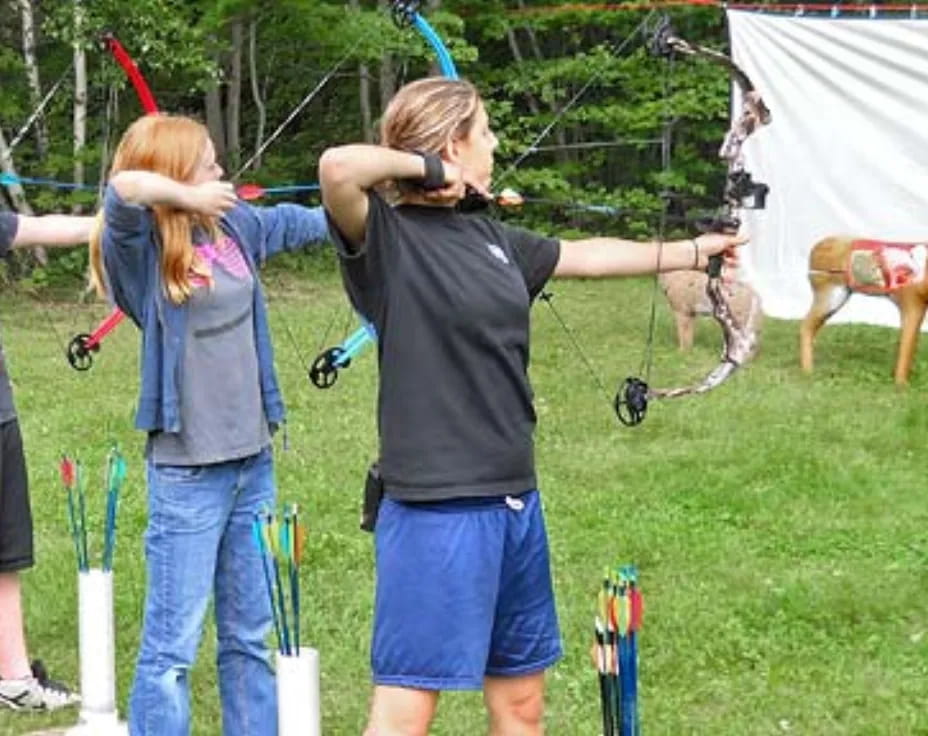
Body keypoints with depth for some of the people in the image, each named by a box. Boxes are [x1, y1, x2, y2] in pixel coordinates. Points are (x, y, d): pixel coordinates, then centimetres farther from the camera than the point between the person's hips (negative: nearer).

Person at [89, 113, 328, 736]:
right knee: (172, 646, 0)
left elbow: (299, 222, 24)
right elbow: (126, 188, -34)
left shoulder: (233, 224, 6)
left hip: (253, 458, 7)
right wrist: (189, 199, -19)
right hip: (187, 471, -6)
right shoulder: (141, 248, -12)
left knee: (253, 636, 16)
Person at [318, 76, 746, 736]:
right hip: (436, 509, -8)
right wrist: (425, 169, -14)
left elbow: (586, 256, 26)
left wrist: (692, 252, 35)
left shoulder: (488, 237, 12)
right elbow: (338, 166, -32)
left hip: (515, 502, 8)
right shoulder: (387, 237, -12)